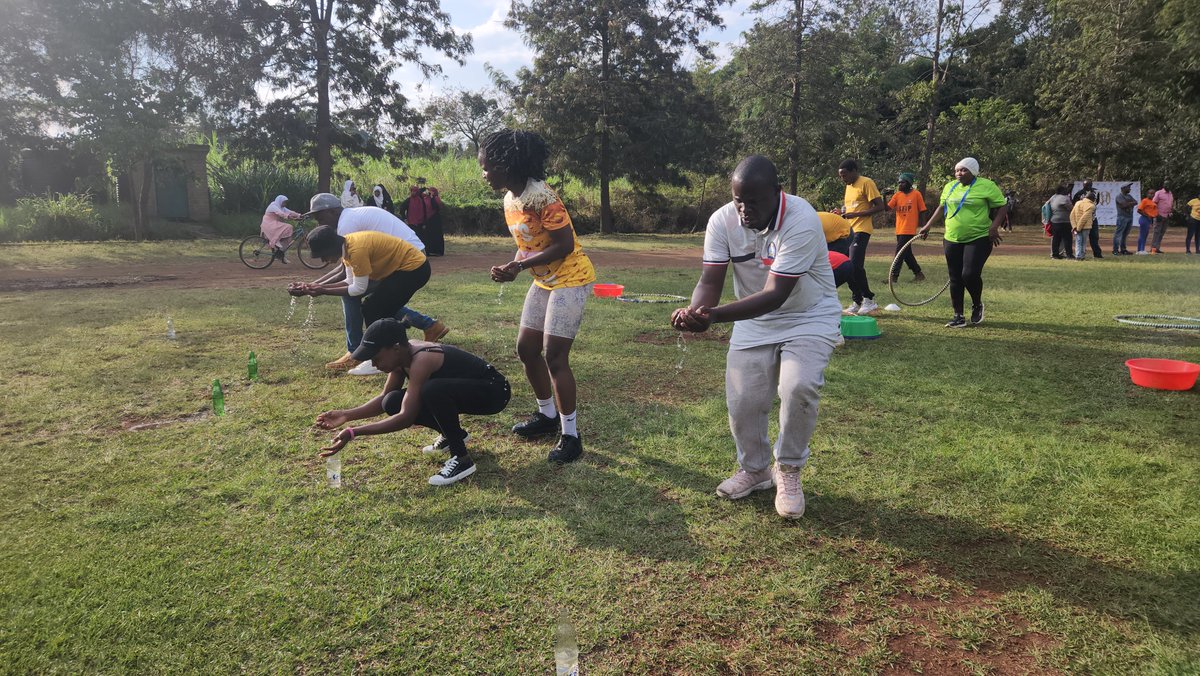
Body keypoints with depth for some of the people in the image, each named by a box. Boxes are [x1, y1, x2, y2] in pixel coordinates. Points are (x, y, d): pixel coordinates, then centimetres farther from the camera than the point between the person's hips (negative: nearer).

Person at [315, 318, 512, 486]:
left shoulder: (421, 361, -30)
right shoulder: (403, 355, -4)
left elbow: (406, 418, -33)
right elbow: (384, 398, 7)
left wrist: (354, 433, -34)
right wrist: (347, 415, -7)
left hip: (493, 391, -9)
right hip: (463, 390, 9)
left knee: (432, 390, -38)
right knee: (393, 404, -6)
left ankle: (461, 459, -19)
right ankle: (455, 434, 15)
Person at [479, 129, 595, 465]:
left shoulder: (540, 196, -22)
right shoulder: (509, 199, 6)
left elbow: (565, 244, -24)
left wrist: (519, 266, -23)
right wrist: (511, 266, -7)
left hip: (570, 278, -9)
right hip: (544, 281, 9)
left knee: (554, 356, -11)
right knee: (526, 348, 12)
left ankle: (570, 435, 1)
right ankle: (547, 415, 30)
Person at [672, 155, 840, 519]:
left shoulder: (801, 221, -30)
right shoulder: (722, 220, -16)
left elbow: (775, 294, -36)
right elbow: (710, 280, -18)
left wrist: (715, 315, -48)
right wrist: (695, 311, -42)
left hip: (809, 317, -4)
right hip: (754, 321, 4)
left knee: (798, 387, -26)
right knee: (742, 401, -2)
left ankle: (789, 471, 0)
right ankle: (754, 469, 28)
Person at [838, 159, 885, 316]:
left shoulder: (866, 183, -8)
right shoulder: (849, 186, 18)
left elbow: (880, 206, -13)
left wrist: (856, 214, -19)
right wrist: (843, 213, 7)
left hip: (861, 230, -9)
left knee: (855, 265, -17)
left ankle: (869, 300, -6)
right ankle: (858, 302, 13)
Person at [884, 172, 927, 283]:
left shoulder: (916, 194, -5)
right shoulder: (897, 195, 7)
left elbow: (922, 211, -1)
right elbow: (887, 208, 0)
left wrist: (920, 227, -3)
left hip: (909, 229, -6)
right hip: (899, 229, 6)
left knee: (900, 252, -8)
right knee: (907, 253, 12)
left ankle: (894, 276, -5)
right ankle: (918, 273, 24)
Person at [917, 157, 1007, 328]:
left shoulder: (987, 186, -5)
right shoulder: (950, 187, 11)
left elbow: (1001, 207, -3)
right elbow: (942, 208, 21)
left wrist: (994, 226, -17)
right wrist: (928, 226, 15)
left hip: (979, 239, -5)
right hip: (952, 240, 5)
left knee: (970, 274, -16)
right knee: (955, 279, 5)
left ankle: (977, 305, 13)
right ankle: (958, 316, 14)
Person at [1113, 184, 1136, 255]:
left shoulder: (1129, 196, 19)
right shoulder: (1119, 196, -7)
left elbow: (1136, 202, 7)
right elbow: (1124, 204, -19)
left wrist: (1128, 203, -9)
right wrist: (1131, 203, -3)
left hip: (1130, 217, 8)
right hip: (1122, 217, -8)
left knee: (1125, 234, 10)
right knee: (1118, 234, -8)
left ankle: (1123, 249, 15)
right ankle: (1115, 250, -9)